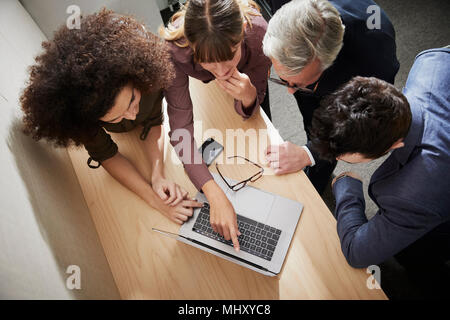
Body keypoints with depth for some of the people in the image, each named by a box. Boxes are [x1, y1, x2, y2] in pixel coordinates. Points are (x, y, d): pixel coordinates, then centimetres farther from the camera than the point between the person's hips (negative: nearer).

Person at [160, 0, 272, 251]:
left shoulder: (259, 33, -43)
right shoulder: (175, 50, -46)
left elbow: (248, 111, -28)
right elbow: (181, 127, -43)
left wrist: (248, 95, -53)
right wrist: (215, 195, -54)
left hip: (243, 73, 1)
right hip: (196, 83, 0)